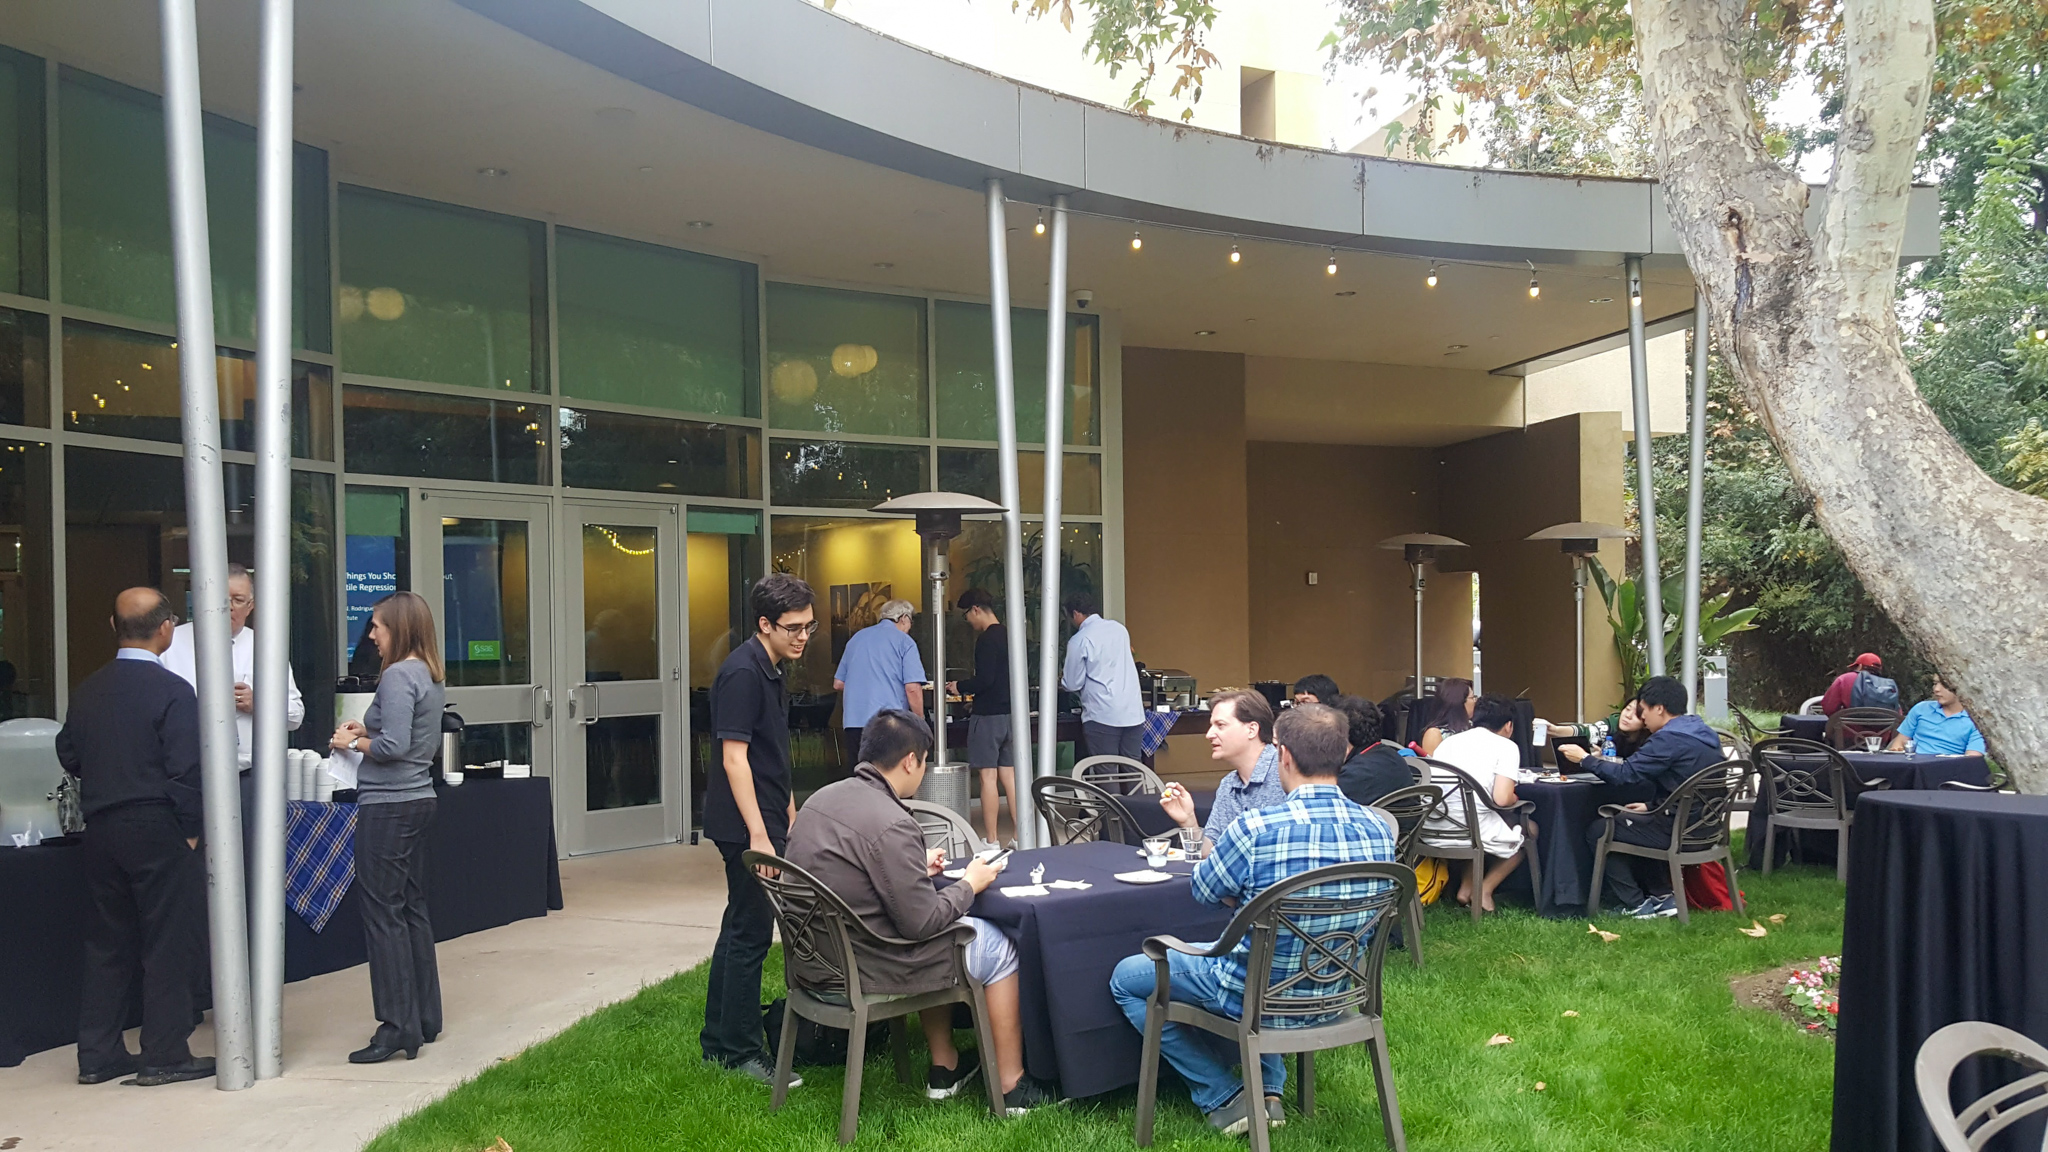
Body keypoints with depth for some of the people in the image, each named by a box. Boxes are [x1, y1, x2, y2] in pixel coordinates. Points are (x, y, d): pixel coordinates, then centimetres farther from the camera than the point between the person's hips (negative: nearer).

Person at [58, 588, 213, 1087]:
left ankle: (97, 1055, 22)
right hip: (156, 830, -6)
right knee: (170, 943, 2)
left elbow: (69, 755, 12)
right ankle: (164, 1056, 6)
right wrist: (191, 831, -8)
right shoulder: (174, 692, -14)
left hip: (101, 831, 7)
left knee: (108, 941, 16)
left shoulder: (87, 690, 5)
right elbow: (186, 770, -17)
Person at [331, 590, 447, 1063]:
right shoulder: (433, 677, 13)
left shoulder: (398, 676, -16)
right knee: (413, 909, 15)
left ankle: (398, 1027, -1)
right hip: (419, 799, 10)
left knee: (384, 914, -4)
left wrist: (353, 742, -6)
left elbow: (393, 746, -23)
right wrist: (369, 729, 14)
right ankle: (425, 1019, 21)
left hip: (387, 807, -10)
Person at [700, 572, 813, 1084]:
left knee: (741, 928, 17)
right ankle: (742, 1052, 9)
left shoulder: (772, 671, 12)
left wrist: (789, 814, 22)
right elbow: (734, 758, -22)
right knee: (750, 935, -2)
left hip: (767, 820, 10)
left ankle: (718, 1040, 28)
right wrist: (758, 835, -24)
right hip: (746, 826, -10)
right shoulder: (742, 672, -18)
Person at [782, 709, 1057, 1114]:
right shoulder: (891, 825, -24)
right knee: (999, 946, 7)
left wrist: (918, 869, 18)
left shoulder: (822, 798, 2)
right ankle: (1011, 1087, 17)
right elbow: (921, 924, -19)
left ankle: (944, 1068, 36)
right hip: (858, 969, -9)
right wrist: (969, 885, -3)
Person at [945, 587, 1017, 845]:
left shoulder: (987, 639, -15)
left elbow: (984, 679, -21)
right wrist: (968, 687, 20)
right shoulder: (1008, 635, 11)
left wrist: (960, 686, -5)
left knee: (988, 776, -3)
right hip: (1009, 714, 8)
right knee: (1009, 775, 11)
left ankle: (992, 841, -1)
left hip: (988, 715, -8)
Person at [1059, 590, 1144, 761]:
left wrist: (1062, 678, 18)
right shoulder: (1119, 628, 9)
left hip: (1102, 716, -6)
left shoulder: (1079, 641, -8)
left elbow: (1073, 684, -3)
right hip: (1133, 712, 6)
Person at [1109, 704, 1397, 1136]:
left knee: (1125, 979, 15)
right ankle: (1268, 1087, 26)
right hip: (1336, 994, 6)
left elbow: (1204, 892, -6)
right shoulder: (1379, 831, -10)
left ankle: (1223, 1098, 13)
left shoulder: (1255, 830, -27)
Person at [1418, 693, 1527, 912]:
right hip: (1468, 832, -6)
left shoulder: (1449, 740, 19)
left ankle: (1466, 887, 23)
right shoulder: (1506, 746, 3)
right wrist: (1514, 797, 15)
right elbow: (1501, 799, -10)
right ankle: (1484, 889, 14)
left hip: (1428, 833, 6)